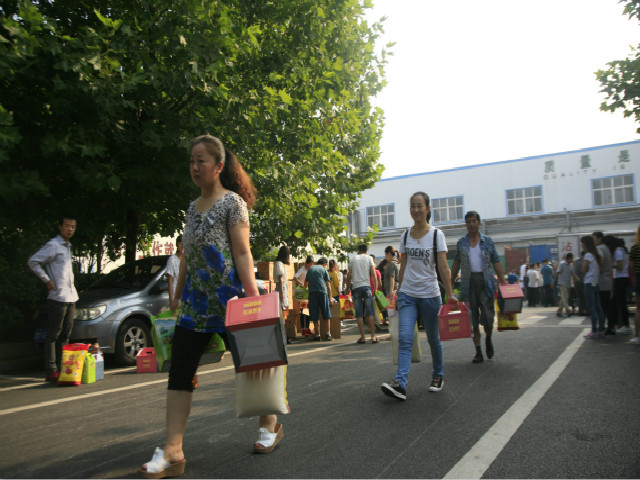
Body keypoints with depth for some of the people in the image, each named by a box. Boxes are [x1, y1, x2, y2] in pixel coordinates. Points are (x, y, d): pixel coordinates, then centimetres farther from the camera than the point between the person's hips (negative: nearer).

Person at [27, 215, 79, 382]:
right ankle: (51, 371, 0)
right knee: (53, 335, -4)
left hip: (70, 297, 8)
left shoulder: (67, 246, 18)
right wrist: (47, 281, -12)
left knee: (65, 335, 11)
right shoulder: (53, 245, -8)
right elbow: (33, 262, -13)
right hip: (57, 297, -8)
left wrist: (71, 286, 13)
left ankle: (61, 368, 18)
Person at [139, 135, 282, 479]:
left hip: (227, 296, -7)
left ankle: (270, 425, 29)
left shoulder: (232, 202, -5)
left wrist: (252, 296, -19)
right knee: (179, 372, 0)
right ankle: (172, 452, 5)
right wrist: (179, 294, 19)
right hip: (196, 301, 7)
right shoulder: (193, 207, 17)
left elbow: (242, 253, -12)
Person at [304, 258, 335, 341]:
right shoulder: (324, 270, 11)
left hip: (312, 292, 3)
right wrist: (330, 298, 6)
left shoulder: (310, 269, 21)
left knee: (315, 316, 4)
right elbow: (328, 286, 5)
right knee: (326, 315, 3)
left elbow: (305, 283, 32)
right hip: (322, 291, -2)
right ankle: (327, 335, 1)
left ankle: (318, 335, 5)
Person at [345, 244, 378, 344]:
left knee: (359, 314, 2)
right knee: (369, 312, 2)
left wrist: (347, 288, 18)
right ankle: (373, 336, -1)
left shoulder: (352, 258, 9)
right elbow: (373, 274, 1)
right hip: (366, 286, 0)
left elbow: (349, 275, 8)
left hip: (356, 287, 0)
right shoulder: (368, 258, 8)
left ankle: (362, 337, 1)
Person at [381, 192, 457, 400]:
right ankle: (400, 383, -18)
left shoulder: (436, 234, -4)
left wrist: (450, 295, -14)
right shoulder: (405, 236, 6)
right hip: (407, 294, 2)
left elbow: (443, 267, -8)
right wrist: (399, 291, 12)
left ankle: (438, 376, 32)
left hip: (430, 295, -2)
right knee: (404, 338, -12)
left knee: (433, 339, 11)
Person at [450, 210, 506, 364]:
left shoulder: (488, 241, 6)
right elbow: (456, 263, 14)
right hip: (468, 283, 1)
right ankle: (478, 352, 10)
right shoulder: (461, 242, 8)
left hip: (486, 282, -1)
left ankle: (488, 338, 29)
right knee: (472, 318, 1)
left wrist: (503, 281, -3)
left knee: (488, 316, -4)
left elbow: (496, 262, 5)